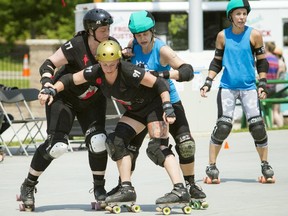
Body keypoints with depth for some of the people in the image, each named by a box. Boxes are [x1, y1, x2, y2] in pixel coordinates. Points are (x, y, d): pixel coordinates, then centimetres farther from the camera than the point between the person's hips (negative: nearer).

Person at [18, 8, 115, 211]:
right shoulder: (75, 46, -28)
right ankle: (28, 186, 4)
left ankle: (99, 188, 6)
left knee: (98, 140, -15)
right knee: (57, 145, -15)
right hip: (64, 97, -4)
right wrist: (47, 85, -43)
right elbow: (48, 65, -26)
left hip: (93, 100, 4)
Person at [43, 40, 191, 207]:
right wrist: (51, 90, -18)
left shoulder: (129, 72, -33)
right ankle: (127, 190, 3)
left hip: (154, 104, -7)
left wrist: (168, 107, -37)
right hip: (135, 110, 8)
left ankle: (180, 191, -27)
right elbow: (70, 80, -4)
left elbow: (160, 84, -28)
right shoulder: (96, 73, -16)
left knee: (157, 147, -21)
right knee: (117, 141, -3)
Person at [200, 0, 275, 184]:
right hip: (227, 87, 0)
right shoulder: (223, 36, 3)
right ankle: (212, 168, 1)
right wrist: (208, 83, 4)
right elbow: (217, 62, 13)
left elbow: (262, 62, 5)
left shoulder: (254, 35, -1)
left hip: (249, 87, 0)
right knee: (223, 126, -9)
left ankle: (266, 167, 7)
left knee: (257, 126, -8)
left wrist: (262, 84, -3)